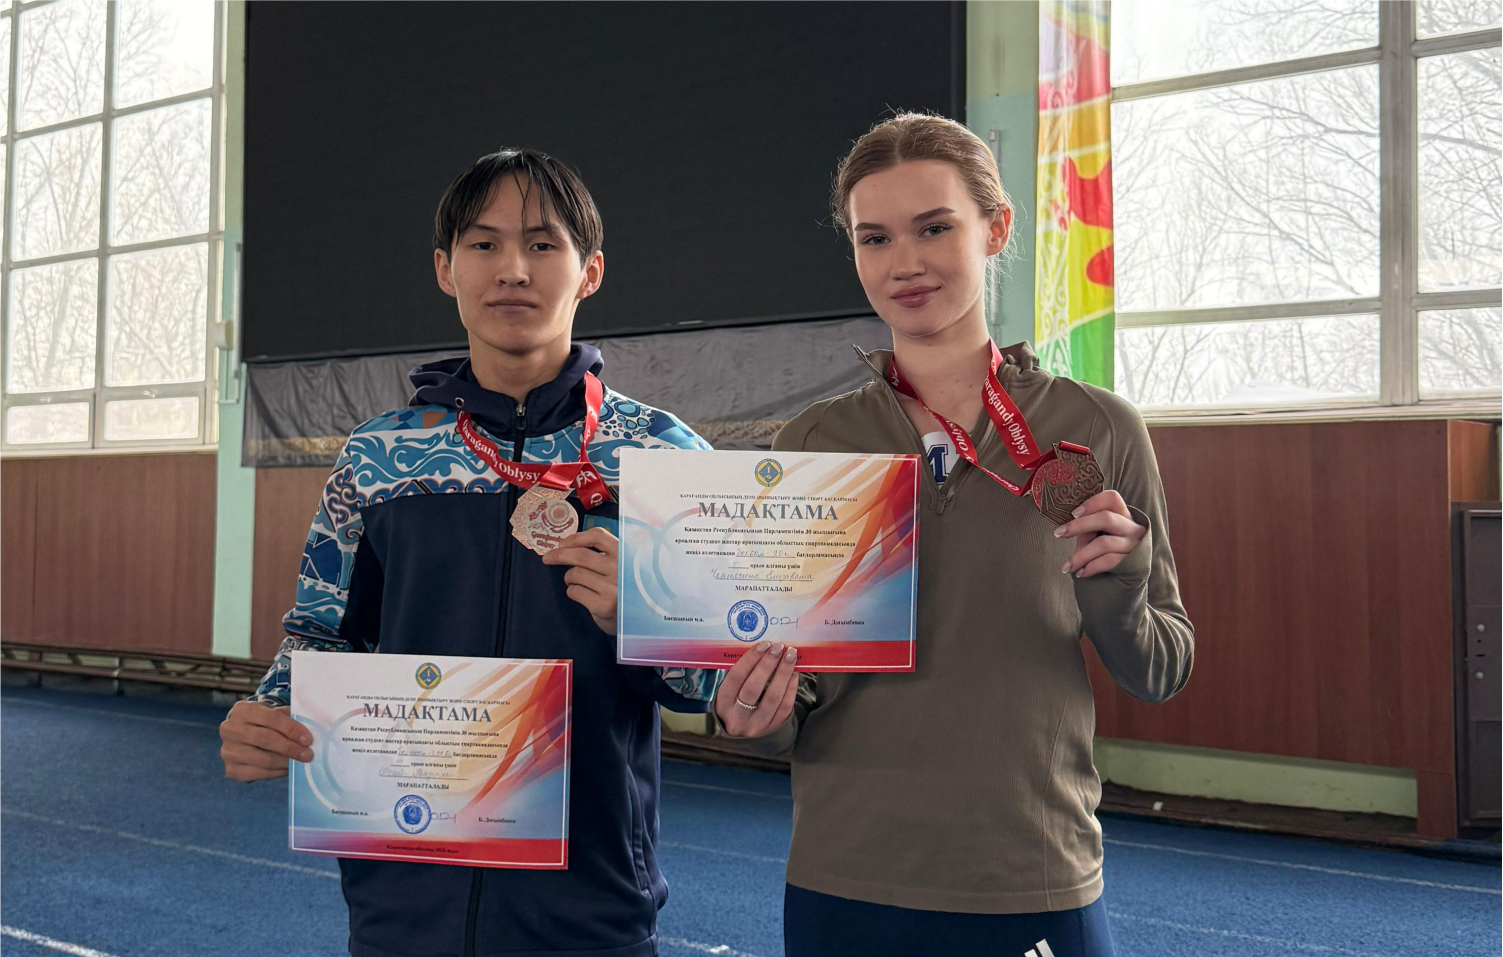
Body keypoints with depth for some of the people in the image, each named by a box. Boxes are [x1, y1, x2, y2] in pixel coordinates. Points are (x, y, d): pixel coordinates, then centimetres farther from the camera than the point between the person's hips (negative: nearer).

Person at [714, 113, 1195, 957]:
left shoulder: (1096, 430, -5)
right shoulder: (812, 444, -1)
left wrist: (1118, 597, -18)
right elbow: (780, 702, 5)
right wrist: (762, 717, -16)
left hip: (1035, 889, -1)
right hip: (843, 886, 1)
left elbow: (1162, 674, 2)